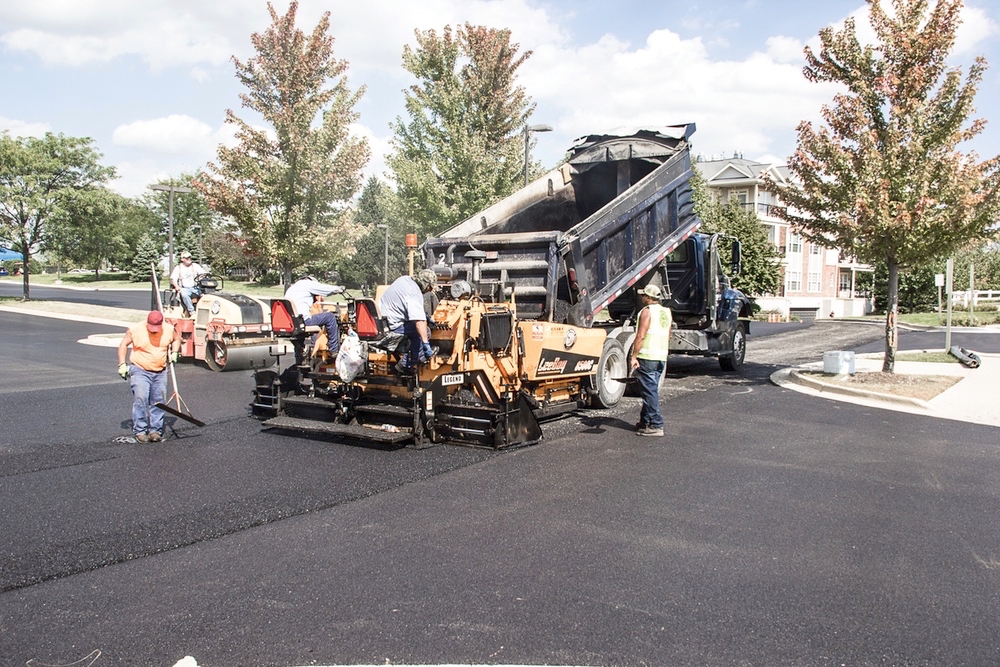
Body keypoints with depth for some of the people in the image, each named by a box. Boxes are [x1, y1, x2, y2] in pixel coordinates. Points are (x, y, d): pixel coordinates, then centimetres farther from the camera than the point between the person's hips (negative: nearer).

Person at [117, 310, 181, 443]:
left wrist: (174, 352, 3)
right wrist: (122, 365, -5)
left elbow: (176, 339, 19)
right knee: (140, 399, -14)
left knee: (158, 402, 4)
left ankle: (156, 430, 12)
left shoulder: (169, 330, -2)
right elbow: (123, 345, 1)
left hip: (160, 372, 3)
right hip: (140, 371, -3)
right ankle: (140, 431, -7)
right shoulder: (135, 329, -9)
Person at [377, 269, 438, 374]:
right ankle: (405, 365, -5)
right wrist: (426, 343, -35)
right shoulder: (415, 294, -25)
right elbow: (419, 321, -34)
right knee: (424, 331, -13)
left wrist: (424, 313, 27)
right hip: (392, 325, -10)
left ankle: (421, 356, 22)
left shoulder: (405, 279, 4)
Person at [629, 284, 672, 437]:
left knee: (649, 391, -5)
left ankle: (656, 425, -5)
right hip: (661, 358, 8)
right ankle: (645, 421, 23)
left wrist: (634, 356, -18)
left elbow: (640, 336, -18)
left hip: (647, 357, -8)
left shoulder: (647, 311, -10)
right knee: (651, 390, 15)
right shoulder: (666, 312, 14)